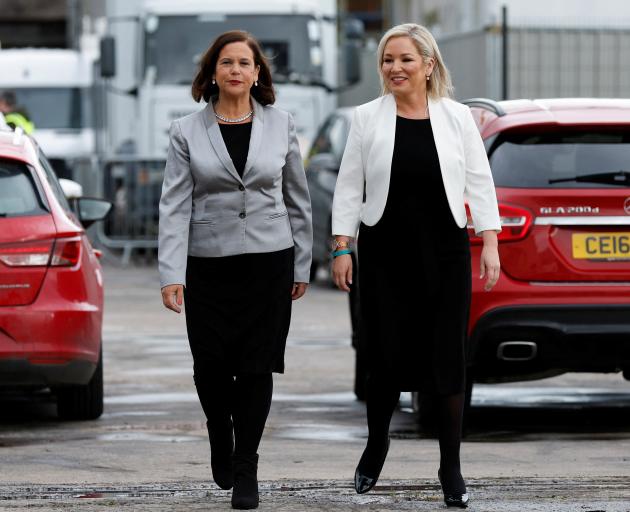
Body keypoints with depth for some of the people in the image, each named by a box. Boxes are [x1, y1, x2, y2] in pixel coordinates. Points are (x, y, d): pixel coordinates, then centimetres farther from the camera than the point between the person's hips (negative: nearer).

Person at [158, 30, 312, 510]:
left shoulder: (281, 125, 3)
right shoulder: (188, 132, 0)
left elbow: (297, 199, 10)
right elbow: (175, 205, -5)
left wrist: (302, 267, 9)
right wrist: (171, 275, -12)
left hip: (268, 262, 0)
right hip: (208, 266, 0)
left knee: (256, 368, -2)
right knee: (211, 367, 2)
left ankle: (245, 469, 8)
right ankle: (221, 435, 32)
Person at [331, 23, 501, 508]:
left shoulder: (458, 118, 2)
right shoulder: (368, 118, 2)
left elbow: (479, 182, 4)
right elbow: (350, 187, 3)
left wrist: (490, 242, -3)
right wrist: (342, 248, -2)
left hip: (444, 254, 0)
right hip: (384, 255, 0)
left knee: (447, 357, 0)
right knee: (386, 355, 1)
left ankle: (451, 468, 8)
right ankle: (376, 443, 27)